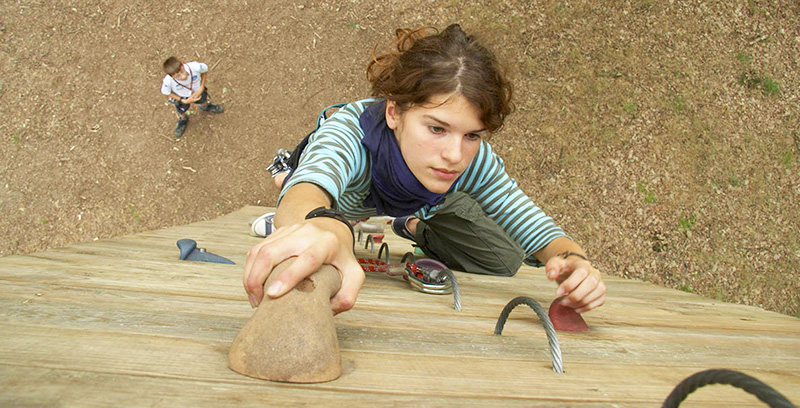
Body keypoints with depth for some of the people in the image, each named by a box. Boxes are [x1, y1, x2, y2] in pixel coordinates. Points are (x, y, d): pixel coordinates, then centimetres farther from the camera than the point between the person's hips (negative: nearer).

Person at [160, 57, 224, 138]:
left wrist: (202, 88, -21)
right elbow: (166, 92, -20)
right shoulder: (167, 81, -43)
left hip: (197, 91, 1)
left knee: (202, 101, 31)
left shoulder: (195, 67, -44)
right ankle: (183, 119, 64)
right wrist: (184, 101, -23)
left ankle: (205, 107, 70)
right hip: (181, 97, -1)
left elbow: (205, 70, -18)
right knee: (182, 109, 27)